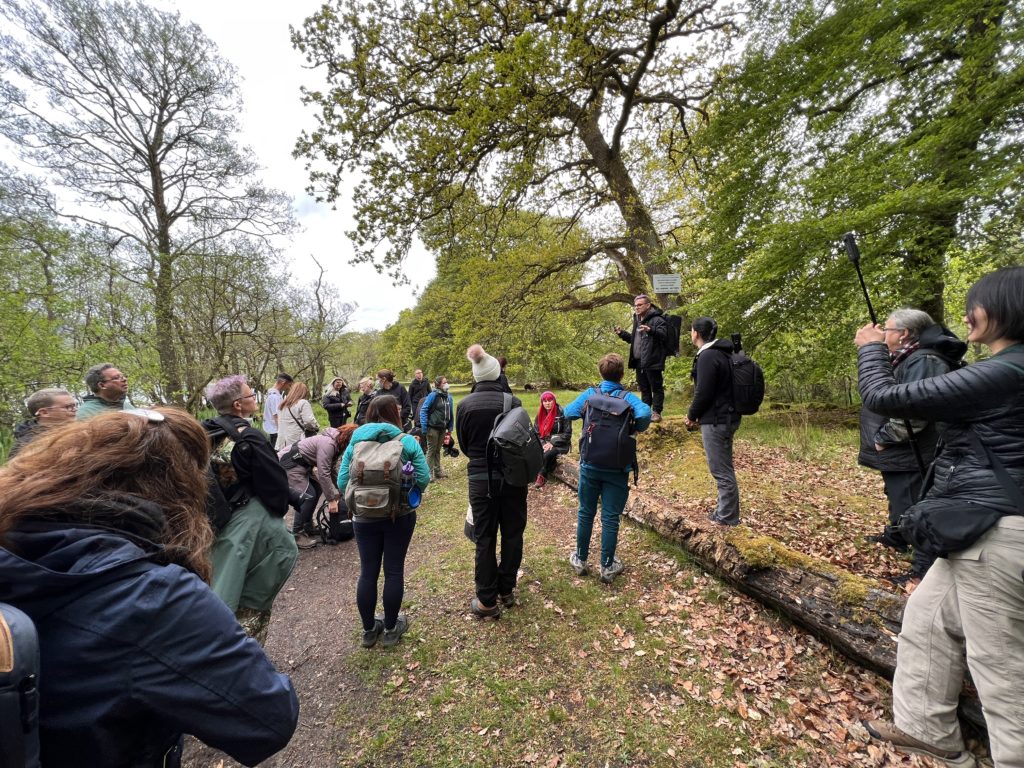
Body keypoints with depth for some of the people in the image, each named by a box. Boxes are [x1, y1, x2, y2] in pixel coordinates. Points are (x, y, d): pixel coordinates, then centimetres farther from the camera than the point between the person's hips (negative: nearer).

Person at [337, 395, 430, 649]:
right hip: (400, 516, -2)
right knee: (394, 570, 12)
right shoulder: (407, 441, -10)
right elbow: (423, 478, -13)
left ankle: (369, 630, 31)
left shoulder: (354, 442, -3)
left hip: (364, 517, 2)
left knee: (367, 572, 14)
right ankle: (390, 629, 27)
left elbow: (341, 481, -6)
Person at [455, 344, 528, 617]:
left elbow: (463, 444, 4)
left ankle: (487, 601, 20)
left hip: (481, 478, 0)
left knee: (485, 538, 11)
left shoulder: (465, 404, -8)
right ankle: (506, 590, 30)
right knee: (512, 533, 16)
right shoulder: (512, 401, -10)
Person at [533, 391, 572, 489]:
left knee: (545, 455, -33)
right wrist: (543, 444, -12)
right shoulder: (540, 414, 5)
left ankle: (542, 476, -9)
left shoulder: (562, 414, -11)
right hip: (544, 443, 4)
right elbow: (536, 432, 6)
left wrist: (552, 443, -17)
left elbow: (567, 434, -11)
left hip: (559, 445, -4)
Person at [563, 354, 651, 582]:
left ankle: (581, 560, 29)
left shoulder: (590, 394, -4)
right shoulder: (628, 397, -7)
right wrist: (635, 429, -5)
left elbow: (568, 413, -14)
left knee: (586, 513, 16)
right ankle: (607, 567, 21)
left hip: (590, 465, 1)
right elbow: (645, 414, -25)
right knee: (610, 518, 9)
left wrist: (586, 410, 5)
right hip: (617, 469, -1)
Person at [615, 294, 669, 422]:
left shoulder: (657, 319, -8)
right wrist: (622, 333, 15)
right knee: (644, 388, 17)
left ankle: (656, 412, 8)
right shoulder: (637, 320, 19)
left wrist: (651, 330, -42)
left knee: (656, 388, 0)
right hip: (639, 362, 9)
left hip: (652, 362, -9)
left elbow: (664, 334, -25)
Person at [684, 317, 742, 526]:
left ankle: (728, 518, 10)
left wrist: (691, 416, -3)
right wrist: (696, 415, 13)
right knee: (724, 468, 18)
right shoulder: (722, 353, 13)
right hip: (727, 416, 10)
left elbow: (703, 393, -20)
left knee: (721, 470, -1)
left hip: (716, 420, -10)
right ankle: (724, 511, 29)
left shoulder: (707, 356, -18)